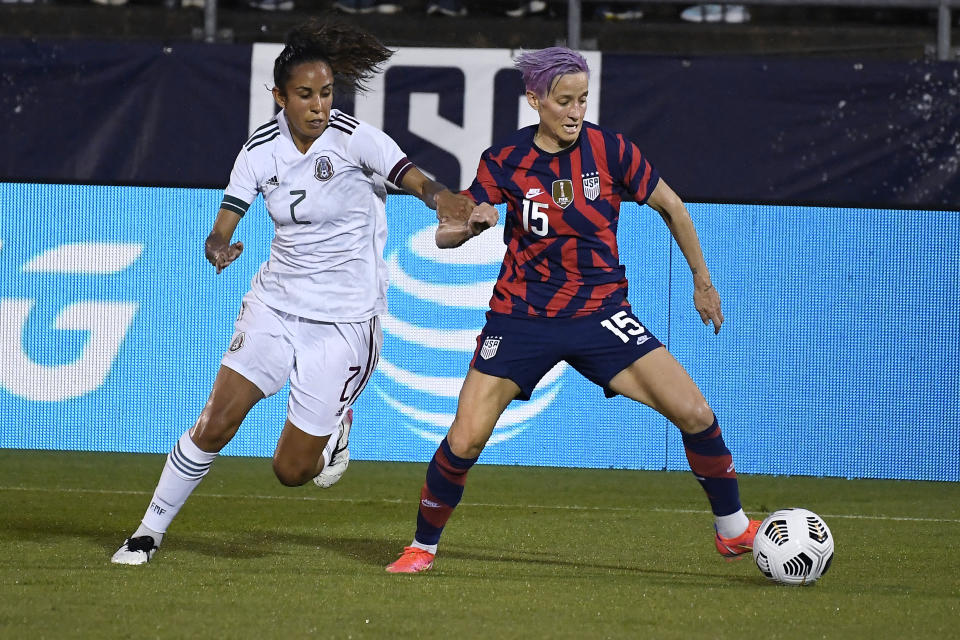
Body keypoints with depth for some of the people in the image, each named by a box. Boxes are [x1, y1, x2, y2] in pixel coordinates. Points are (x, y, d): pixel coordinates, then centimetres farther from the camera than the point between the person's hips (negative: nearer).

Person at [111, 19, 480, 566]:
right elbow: (223, 229, -5)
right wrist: (219, 248, -30)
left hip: (345, 322, -3)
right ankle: (150, 531, 7)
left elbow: (416, 180, -28)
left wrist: (449, 203, -51)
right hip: (275, 305, 3)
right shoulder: (262, 150, -3)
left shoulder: (355, 138, -14)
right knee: (216, 423, -10)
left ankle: (336, 428, 34)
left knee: (293, 470, -1)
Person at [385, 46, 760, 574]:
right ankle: (423, 546, 12)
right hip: (521, 316, 0)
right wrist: (464, 225, -29)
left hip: (600, 312, 1)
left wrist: (702, 281, 14)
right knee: (464, 441, -13)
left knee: (694, 414, -12)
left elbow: (671, 207, 8)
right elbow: (446, 235, -5)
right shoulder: (505, 160, -6)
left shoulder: (609, 150, -6)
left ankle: (733, 530, 9)